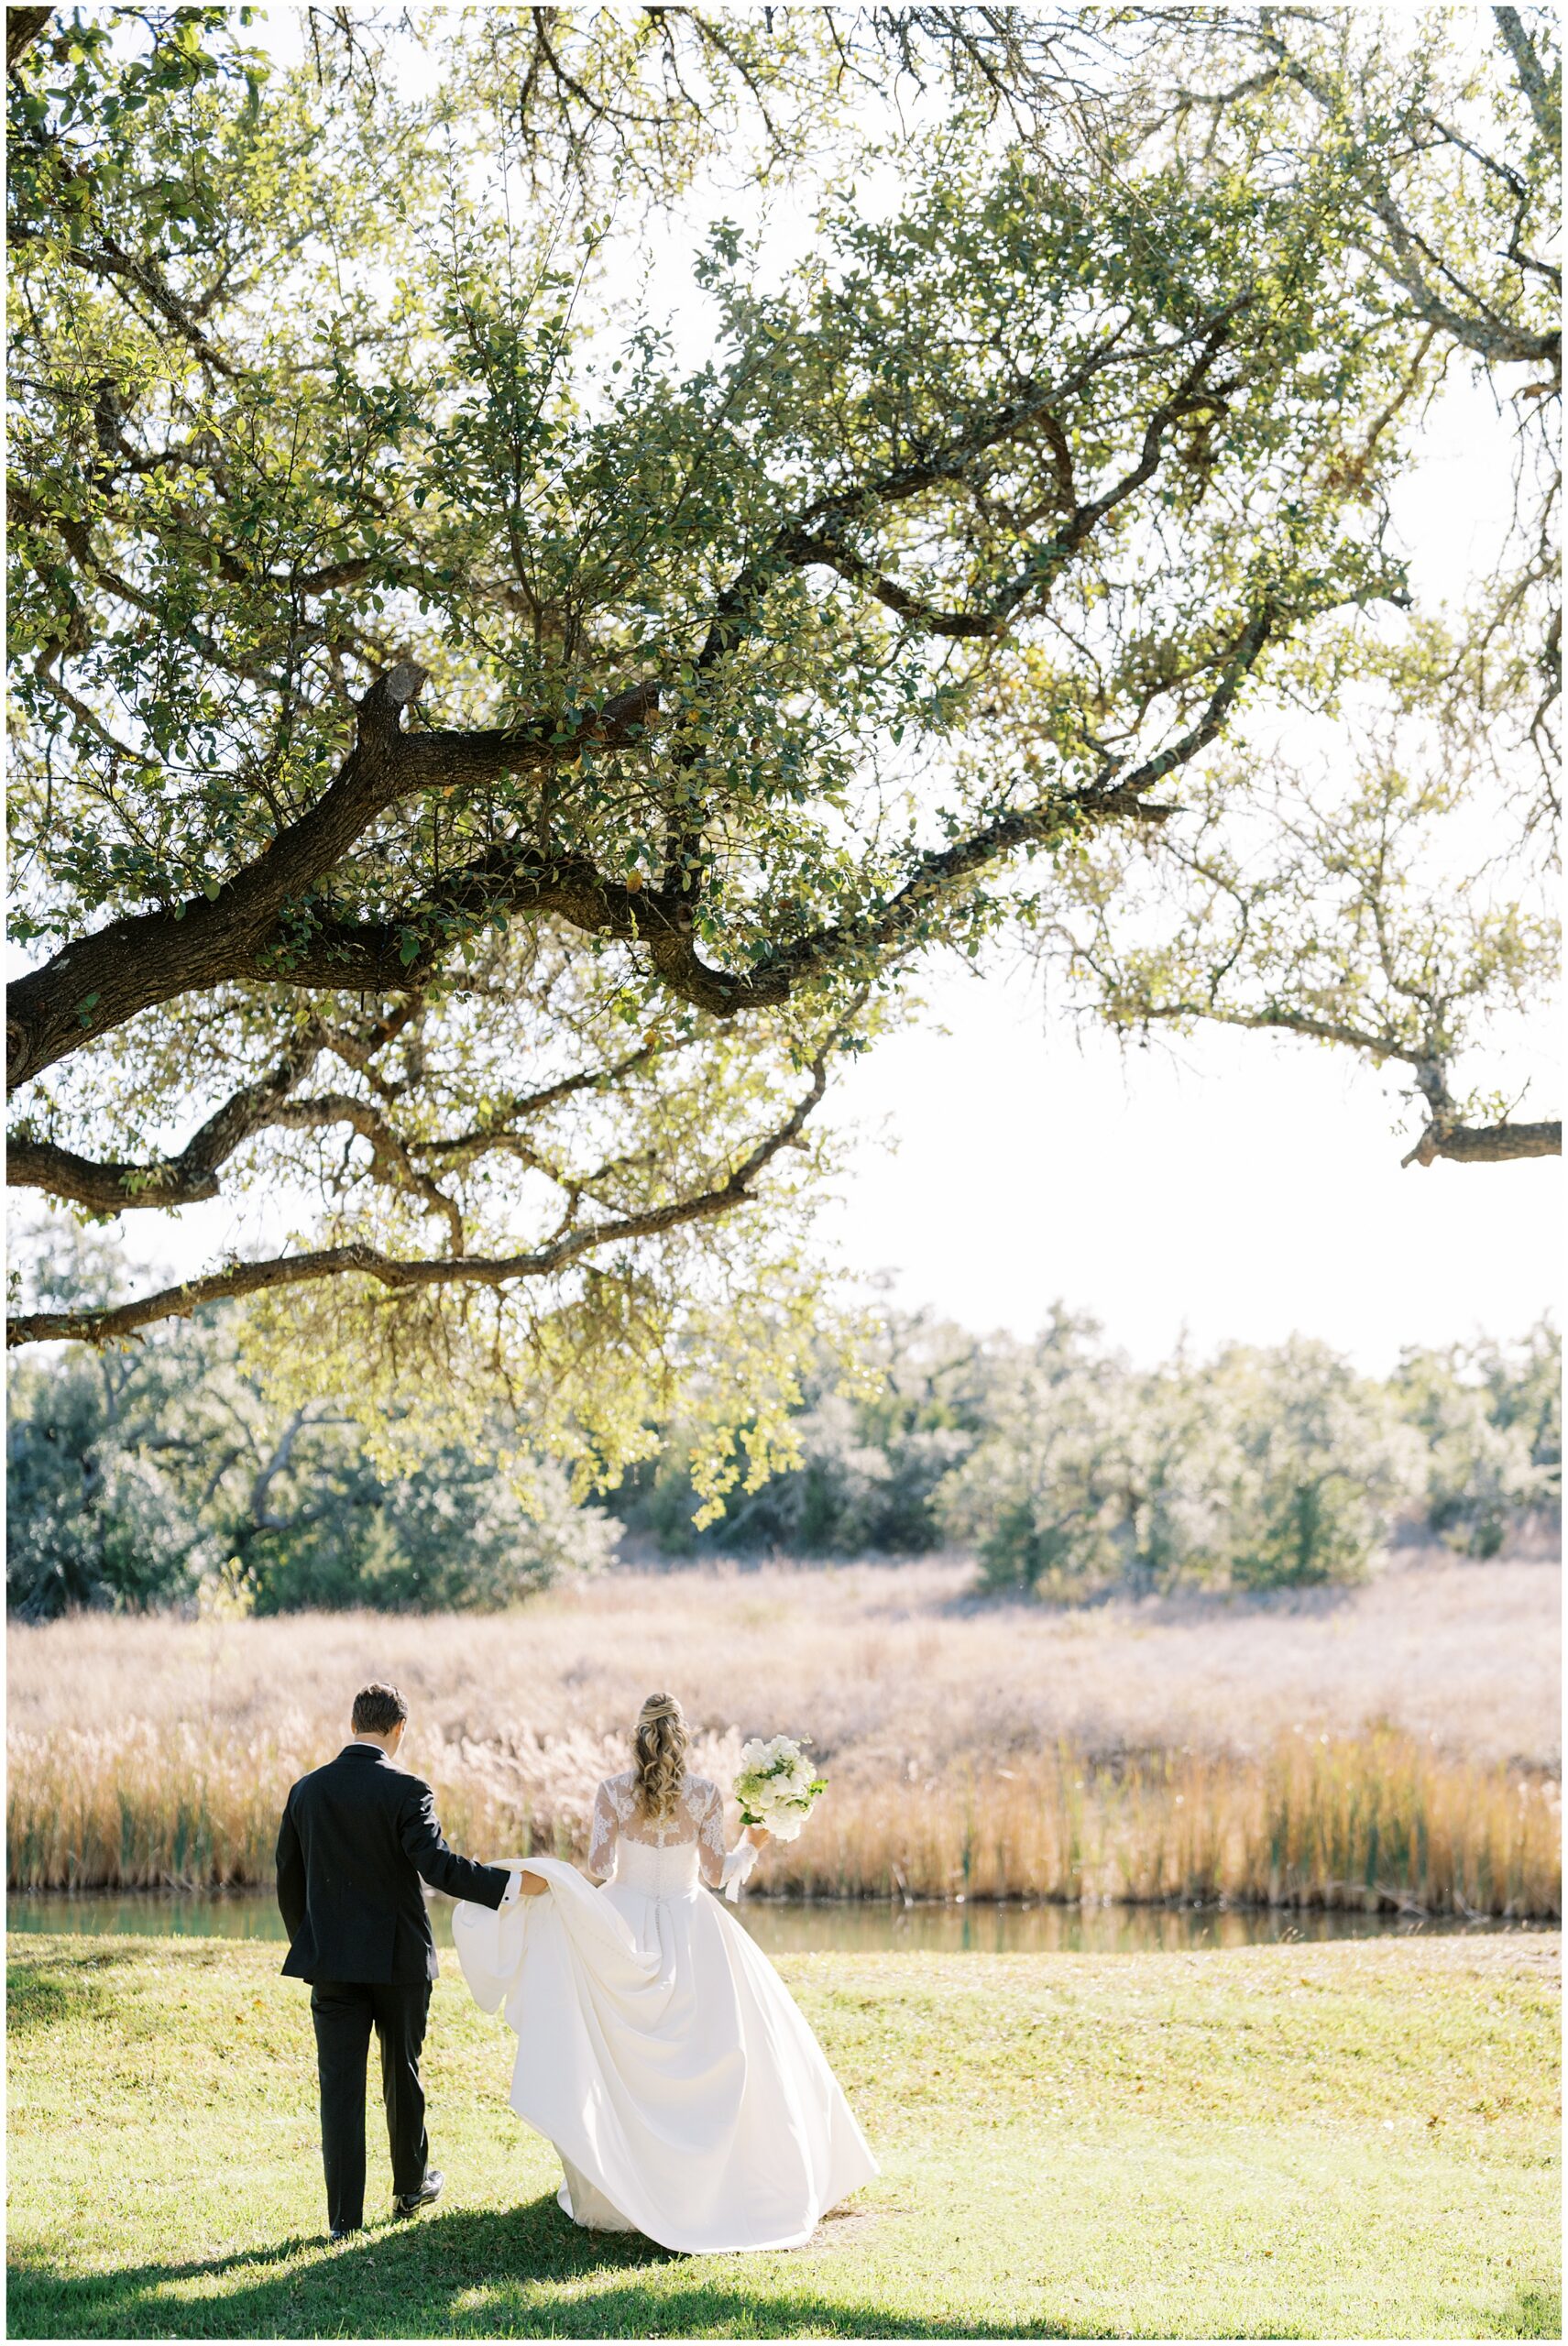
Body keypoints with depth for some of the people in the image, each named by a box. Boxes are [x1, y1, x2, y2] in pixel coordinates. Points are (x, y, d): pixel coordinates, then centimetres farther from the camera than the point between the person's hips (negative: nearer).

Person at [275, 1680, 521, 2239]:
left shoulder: (307, 1791, 1)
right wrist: (509, 1885, -21)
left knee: (340, 2087, 4)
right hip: (399, 1959, -2)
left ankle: (344, 2216, 2)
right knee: (402, 2076, 16)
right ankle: (411, 2187, 33)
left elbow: (288, 1880, 8)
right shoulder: (406, 1792, -13)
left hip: (330, 1961, 2)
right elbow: (437, 1864, -24)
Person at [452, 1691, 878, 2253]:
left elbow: (599, 1865, -12)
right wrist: (751, 1846, 9)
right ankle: (714, 2180, 12)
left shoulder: (613, 1791, -6)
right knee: (709, 2057, 10)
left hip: (624, 1928, 1)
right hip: (690, 1933, 0)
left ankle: (615, 2189, 10)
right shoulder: (705, 1794, -6)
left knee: (622, 2061, 8)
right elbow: (716, 1874, -4)